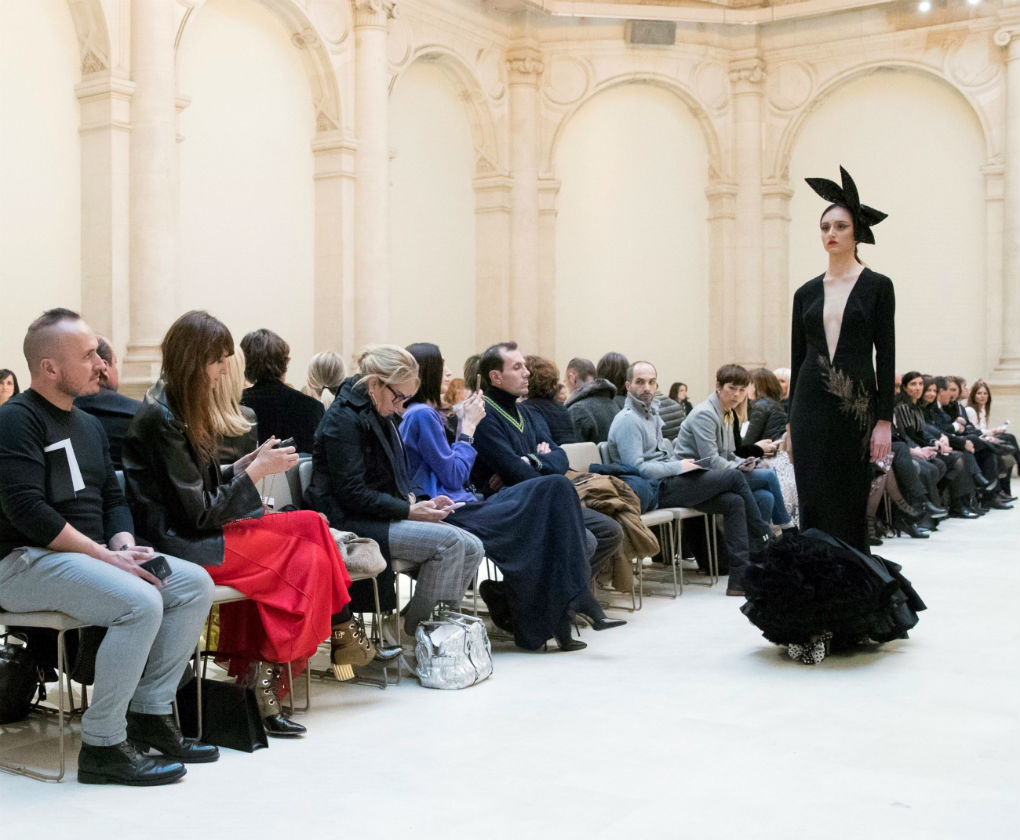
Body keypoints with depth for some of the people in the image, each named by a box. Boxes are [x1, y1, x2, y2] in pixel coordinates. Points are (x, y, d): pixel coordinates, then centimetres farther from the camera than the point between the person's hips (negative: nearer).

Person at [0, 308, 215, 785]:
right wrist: (107, 556, -21)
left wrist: (125, 546, -4)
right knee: (140, 602, -30)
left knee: (195, 584, -7)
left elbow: (113, 499, 18)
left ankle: (149, 714, -2)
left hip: (92, 555, 9)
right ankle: (101, 746, -20)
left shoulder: (88, 425, 19)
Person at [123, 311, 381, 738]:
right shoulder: (160, 419, -16)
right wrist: (256, 470, -10)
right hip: (180, 546, -9)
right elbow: (198, 515, -17)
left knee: (311, 526, -8)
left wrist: (248, 463, 3)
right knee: (309, 558, -16)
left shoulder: (181, 409, 14)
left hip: (198, 532, 9)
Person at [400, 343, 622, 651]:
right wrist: (468, 427, -2)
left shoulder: (421, 414, 19)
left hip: (461, 506, 10)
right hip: (454, 515, -10)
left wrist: (464, 424, 14)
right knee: (554, 489, -13)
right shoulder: (421, 415, -10)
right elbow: (454, 476, -13)